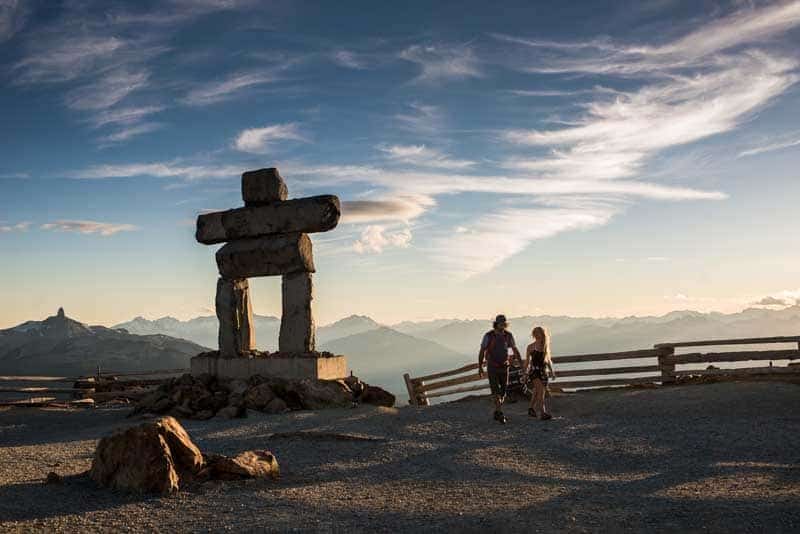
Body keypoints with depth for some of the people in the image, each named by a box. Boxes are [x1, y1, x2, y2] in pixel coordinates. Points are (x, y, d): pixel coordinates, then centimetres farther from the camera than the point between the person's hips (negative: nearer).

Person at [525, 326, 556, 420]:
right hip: (534, 371, -4)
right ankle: (543, 413, -16)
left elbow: (548, 360, 18)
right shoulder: (530, 347, -2)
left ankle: (532, 409, 28)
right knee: (541, 390, -17)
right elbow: (527, 361, 4)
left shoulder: (546, 347, 8)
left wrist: (552, 371, 14)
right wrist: (525, 373, 3)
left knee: (537, 392, 10)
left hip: (543, 371, 4)